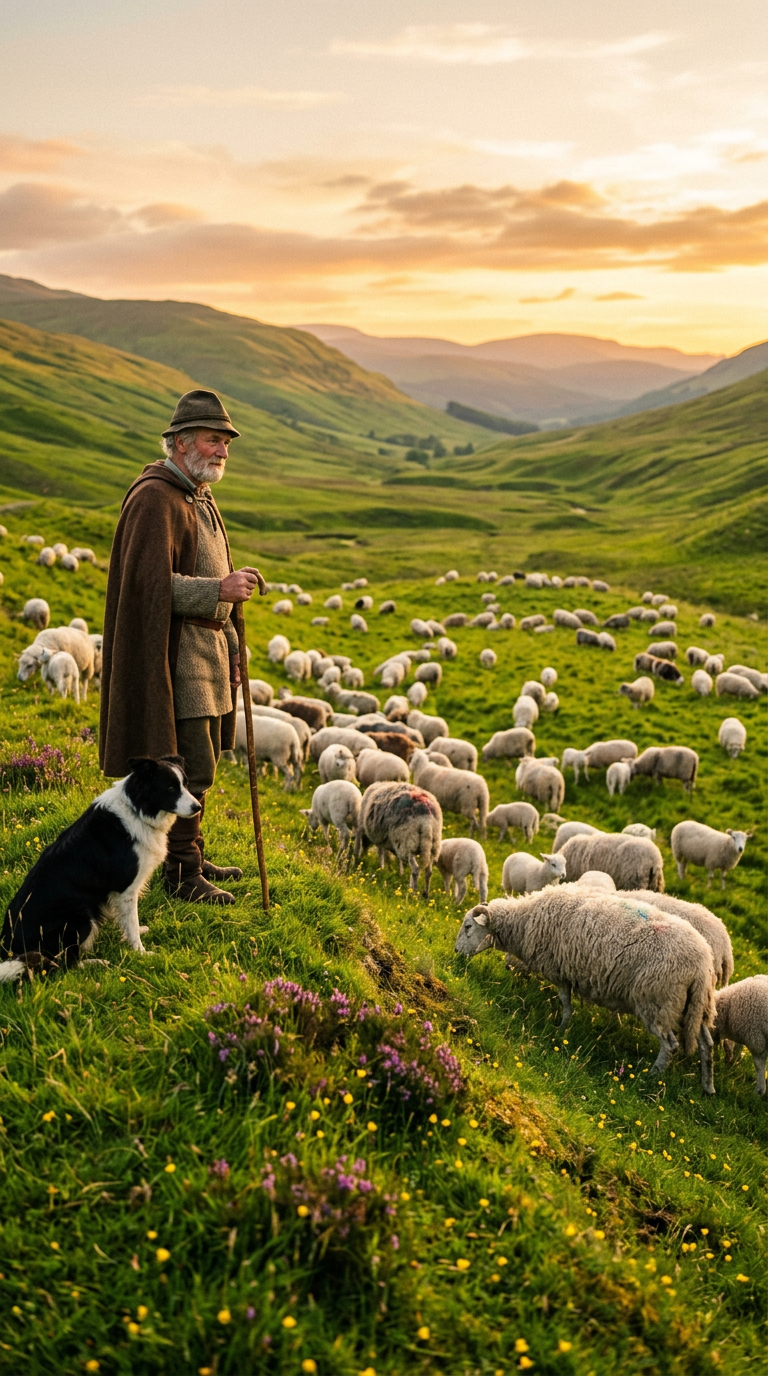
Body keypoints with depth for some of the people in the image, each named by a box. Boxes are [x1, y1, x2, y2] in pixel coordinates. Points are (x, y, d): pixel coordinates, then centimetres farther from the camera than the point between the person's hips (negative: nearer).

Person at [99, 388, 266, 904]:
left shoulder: (200, 497, 19)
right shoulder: (155, 498, -14)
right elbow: (150, 582, -23)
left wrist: (237, 583, 14)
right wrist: (219, 590, -29)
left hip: (207, 645, 10)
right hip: (175, 652, -10)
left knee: (201, 761, 16)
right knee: (190, 766, -7)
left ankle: (192, 856, 28)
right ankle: (181, 873, 5)